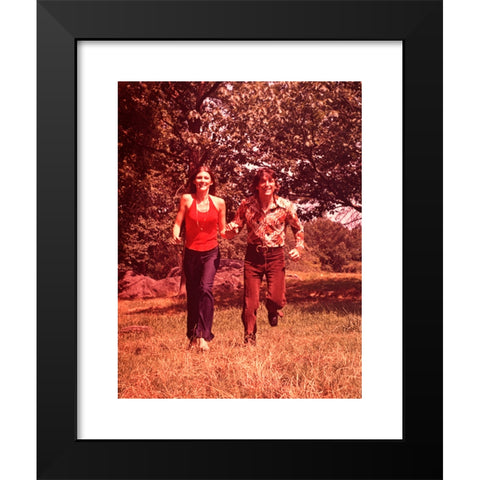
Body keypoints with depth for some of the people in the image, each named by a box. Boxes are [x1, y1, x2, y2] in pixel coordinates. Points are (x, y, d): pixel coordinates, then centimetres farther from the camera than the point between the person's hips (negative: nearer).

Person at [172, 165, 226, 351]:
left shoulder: (219, 202, 0)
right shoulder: (187, 199, -2)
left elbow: (223, 229, 9)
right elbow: (178, 222, -1)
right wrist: (176, 235, -21)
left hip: (211, 252, -1)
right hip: (191, 253, 1)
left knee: (206, 288, -21)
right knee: (192, 294, 9)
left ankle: (203, 336, -19)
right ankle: (192, 336, 26)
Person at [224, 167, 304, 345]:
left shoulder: (285, 206, -4)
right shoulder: (247, 205, -3)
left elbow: (298, 229, 10)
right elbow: (235, 227, 2)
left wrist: (299, 247, -4)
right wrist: (226, 230, -20)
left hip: (275, 256, -1)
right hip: (253, 256, 1)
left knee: (275, 300, -15)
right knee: (250, 302, 0)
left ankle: (273, 310, 24)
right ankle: (249, 340, 20)